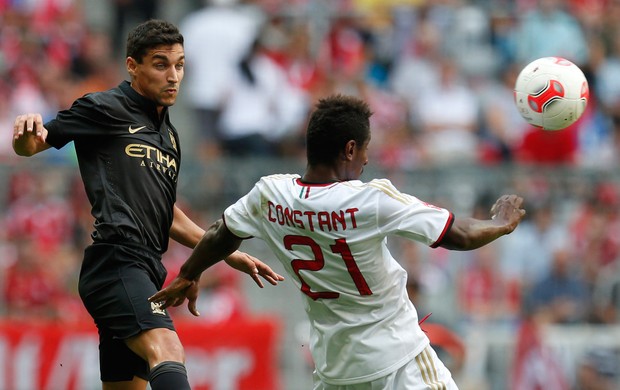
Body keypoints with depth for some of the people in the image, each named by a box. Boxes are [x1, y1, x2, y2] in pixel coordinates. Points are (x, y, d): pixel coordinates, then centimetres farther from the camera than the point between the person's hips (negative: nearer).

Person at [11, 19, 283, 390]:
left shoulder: (169, 134, 25)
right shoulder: (106, 108, 1)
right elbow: (28, 146, 0)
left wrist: (229, 254, 29)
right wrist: (28, 130, -24)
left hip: (145, 272, 9)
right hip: (116, 259, -9)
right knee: (167, 350, -32)